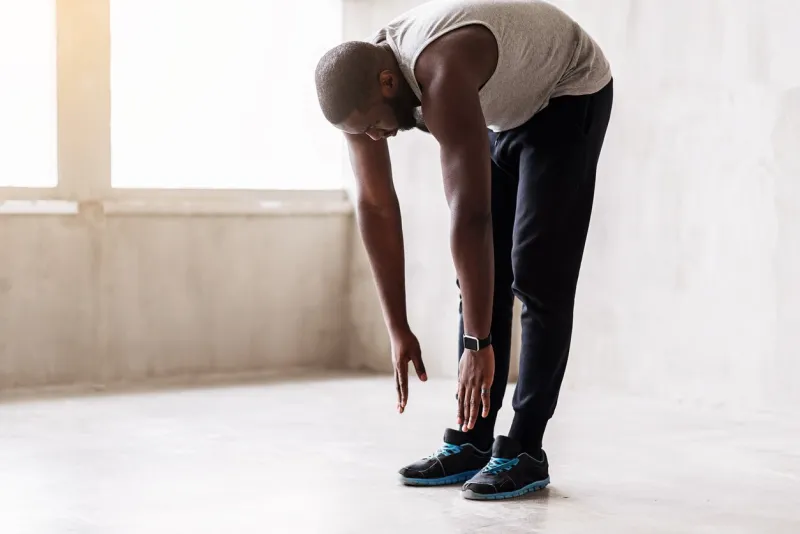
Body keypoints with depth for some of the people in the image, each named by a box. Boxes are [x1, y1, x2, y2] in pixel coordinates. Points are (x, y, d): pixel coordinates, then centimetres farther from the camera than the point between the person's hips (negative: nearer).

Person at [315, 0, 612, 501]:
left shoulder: (441, 77, -41)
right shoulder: (361, 85, -17)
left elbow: (470, 217, -44)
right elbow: (375, 206, -12)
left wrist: (478, 344, -42)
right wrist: (398, 330, -11)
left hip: (569, 97, -7)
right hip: (505, 112, 8)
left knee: (536, 275, -12)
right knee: (481, 272, 2)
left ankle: (524, 451, -7)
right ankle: (470, 443, 5)